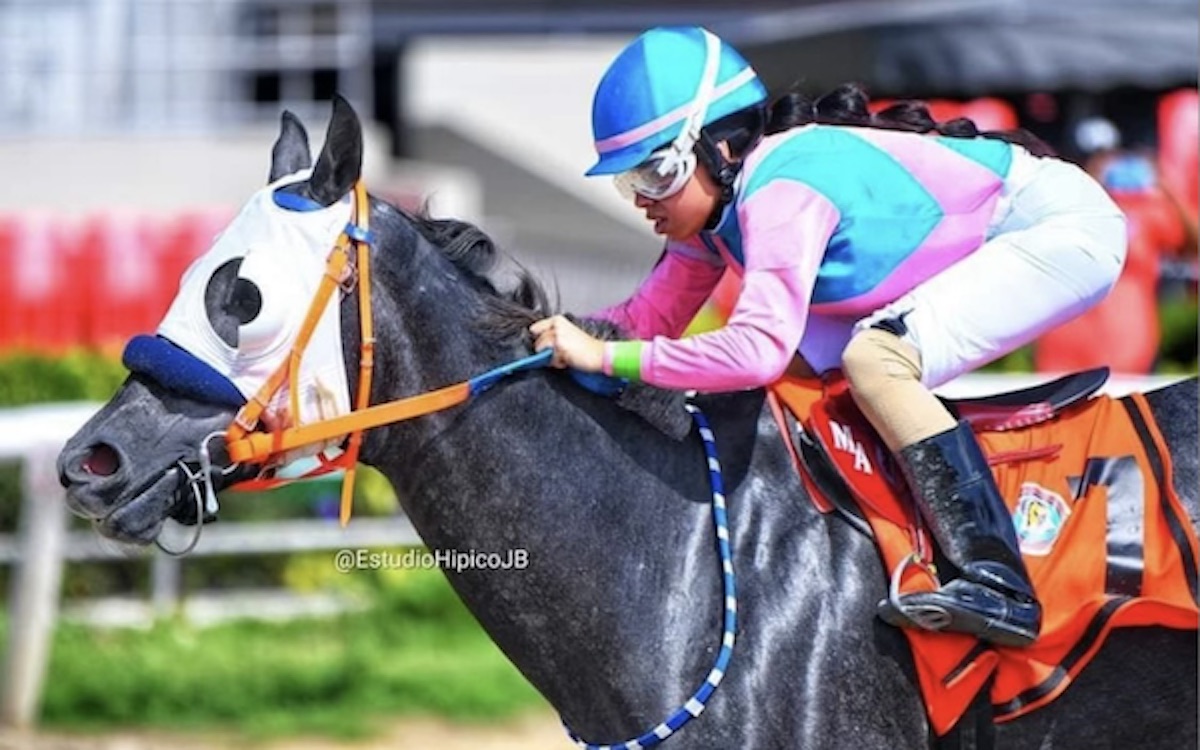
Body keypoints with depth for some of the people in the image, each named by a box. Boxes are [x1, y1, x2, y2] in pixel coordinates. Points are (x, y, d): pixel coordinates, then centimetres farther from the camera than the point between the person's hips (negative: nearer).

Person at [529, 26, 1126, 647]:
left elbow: (757, 347, -38)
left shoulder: (784, 188, -29)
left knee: (873, 358, -27)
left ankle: (998, 588, -28)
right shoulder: (713, 203, -2)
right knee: (794, 368, -1)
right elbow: (652, 315, 4)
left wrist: (605, 357, -35)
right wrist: (560, 333, -14)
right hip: (988, 248, 10)